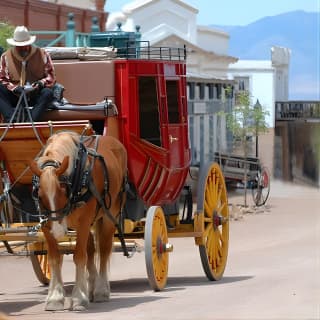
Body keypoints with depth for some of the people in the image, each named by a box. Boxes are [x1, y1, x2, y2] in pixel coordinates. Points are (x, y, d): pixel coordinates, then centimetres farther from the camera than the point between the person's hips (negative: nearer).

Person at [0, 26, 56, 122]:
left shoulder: (42, 55, 6)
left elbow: (51, 77, 7)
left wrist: (41, 83, -14)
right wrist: (15, 88, -16)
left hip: (36, 96, 0)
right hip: (15, 97, 0)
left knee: (48, 93, -33)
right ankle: (11, 121, -47)